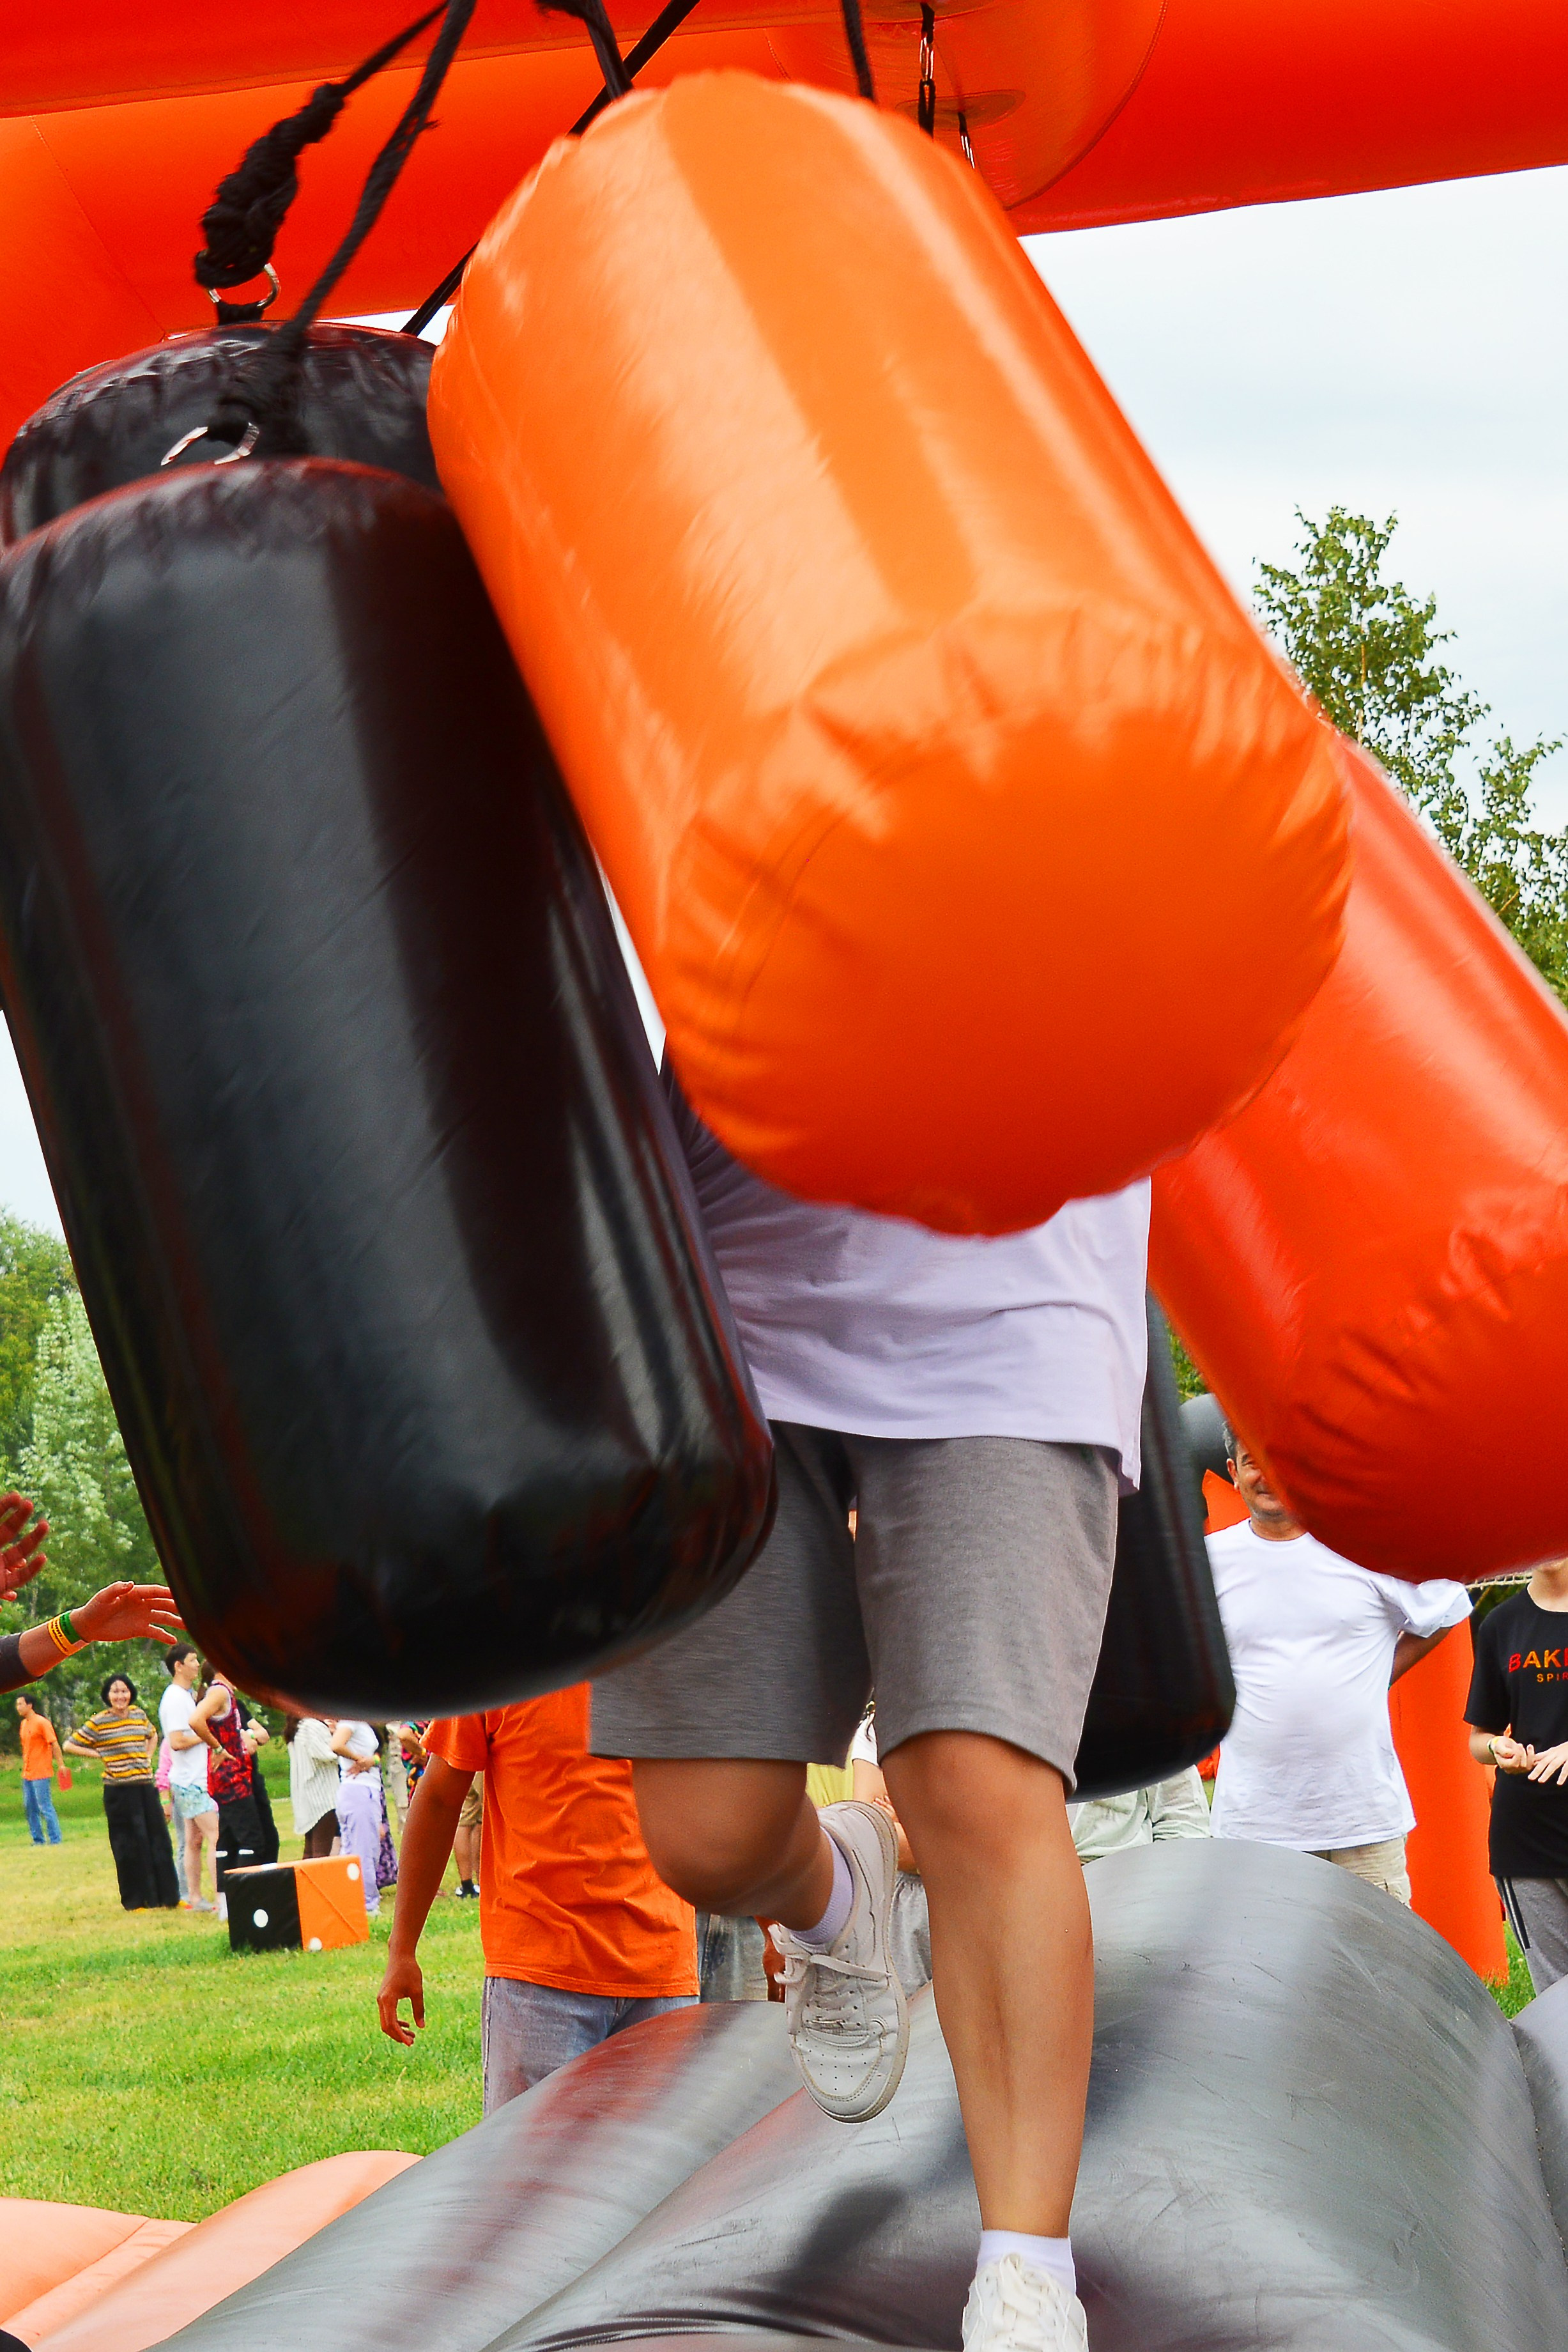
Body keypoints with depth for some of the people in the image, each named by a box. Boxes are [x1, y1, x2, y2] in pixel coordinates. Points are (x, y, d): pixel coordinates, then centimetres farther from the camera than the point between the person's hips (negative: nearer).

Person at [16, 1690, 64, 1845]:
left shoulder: (42, 1722, -11)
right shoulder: (24, 1724, 13)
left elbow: (55, 1745, -13)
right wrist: (24, 1769, 20)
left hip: (41, 1774, -9)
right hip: (27, 1774, 9)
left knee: (45, 1807, -8)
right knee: (29, 1808, 10)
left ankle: (55, 1840, -3)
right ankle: (38, 1840, 18)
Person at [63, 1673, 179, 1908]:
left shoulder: (139, 1715, 11)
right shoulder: (98, 1722, -5)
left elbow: (152, 1736, 31)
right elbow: (69, 1746, -3)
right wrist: (100, 1755, -6)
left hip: (145, 1787, 5)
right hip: (119, 1791, -5)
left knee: (158, 1842, 6)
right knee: (131, 1846, -1)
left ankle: (166, 1896, 15)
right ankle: (136, 1900, 9)